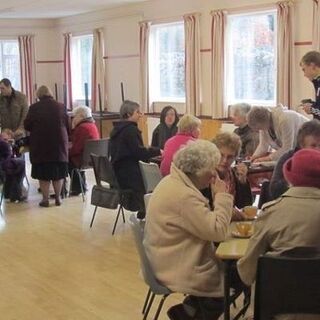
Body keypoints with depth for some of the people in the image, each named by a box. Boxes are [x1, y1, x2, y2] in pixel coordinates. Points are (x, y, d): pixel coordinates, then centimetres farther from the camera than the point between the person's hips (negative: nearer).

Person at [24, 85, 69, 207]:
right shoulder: (61, 106, -2)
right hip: (59, 143, 2)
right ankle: (58, 198, 16)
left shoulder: (34, 108, -8)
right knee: (58, 171, 11)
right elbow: (67, 125, 5)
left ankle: (45, 199, 8)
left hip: (40, 144, -2)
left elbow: (27, 126, 0)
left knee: (43, 172, 6)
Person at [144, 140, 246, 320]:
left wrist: (231, 213, -2)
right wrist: (222, 196, -17)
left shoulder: (174, 182, 6)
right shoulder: (183, 195, -27)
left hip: (170, 261, 10)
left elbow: (204, 221, 12)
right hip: (177, 269, -10)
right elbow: (217, 231, -27)